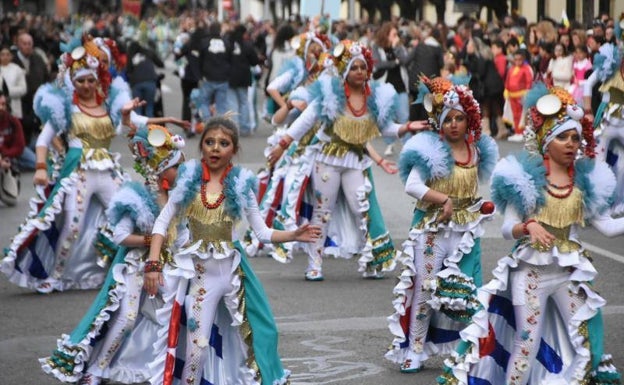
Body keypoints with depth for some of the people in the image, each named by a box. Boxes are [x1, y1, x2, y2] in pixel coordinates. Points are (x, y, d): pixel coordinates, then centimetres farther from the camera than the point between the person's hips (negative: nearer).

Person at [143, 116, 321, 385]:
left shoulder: (241, 185, -1)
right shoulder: (189, 181, -2)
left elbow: (262, 232, 2)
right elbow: (162, 223, 0)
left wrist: (294, 235, -13)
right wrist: (153, 264, -9)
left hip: (232, 270, 1)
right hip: (200, 273, -1)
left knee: (251, 337, 7)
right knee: (197, 346, 2)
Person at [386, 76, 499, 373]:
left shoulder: (478, 150, 6)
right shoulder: (431, 151, -12)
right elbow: (412, 185, -21)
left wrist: (482, 204, 7)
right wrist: (445, 200, -22)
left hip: (466, 230, 5)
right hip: (433, 228, -4)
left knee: (463, 291, 7)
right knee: (424, 289, 2)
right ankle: (414, 350, 11)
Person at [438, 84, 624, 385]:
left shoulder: (586, 181, 3)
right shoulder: (526, 177, -7)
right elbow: (507, 229, -8)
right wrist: (529, 226, -28)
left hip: (570, 270, 3)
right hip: (530, 269, -3)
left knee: (585, 341, 5)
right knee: (527, 341, 3)